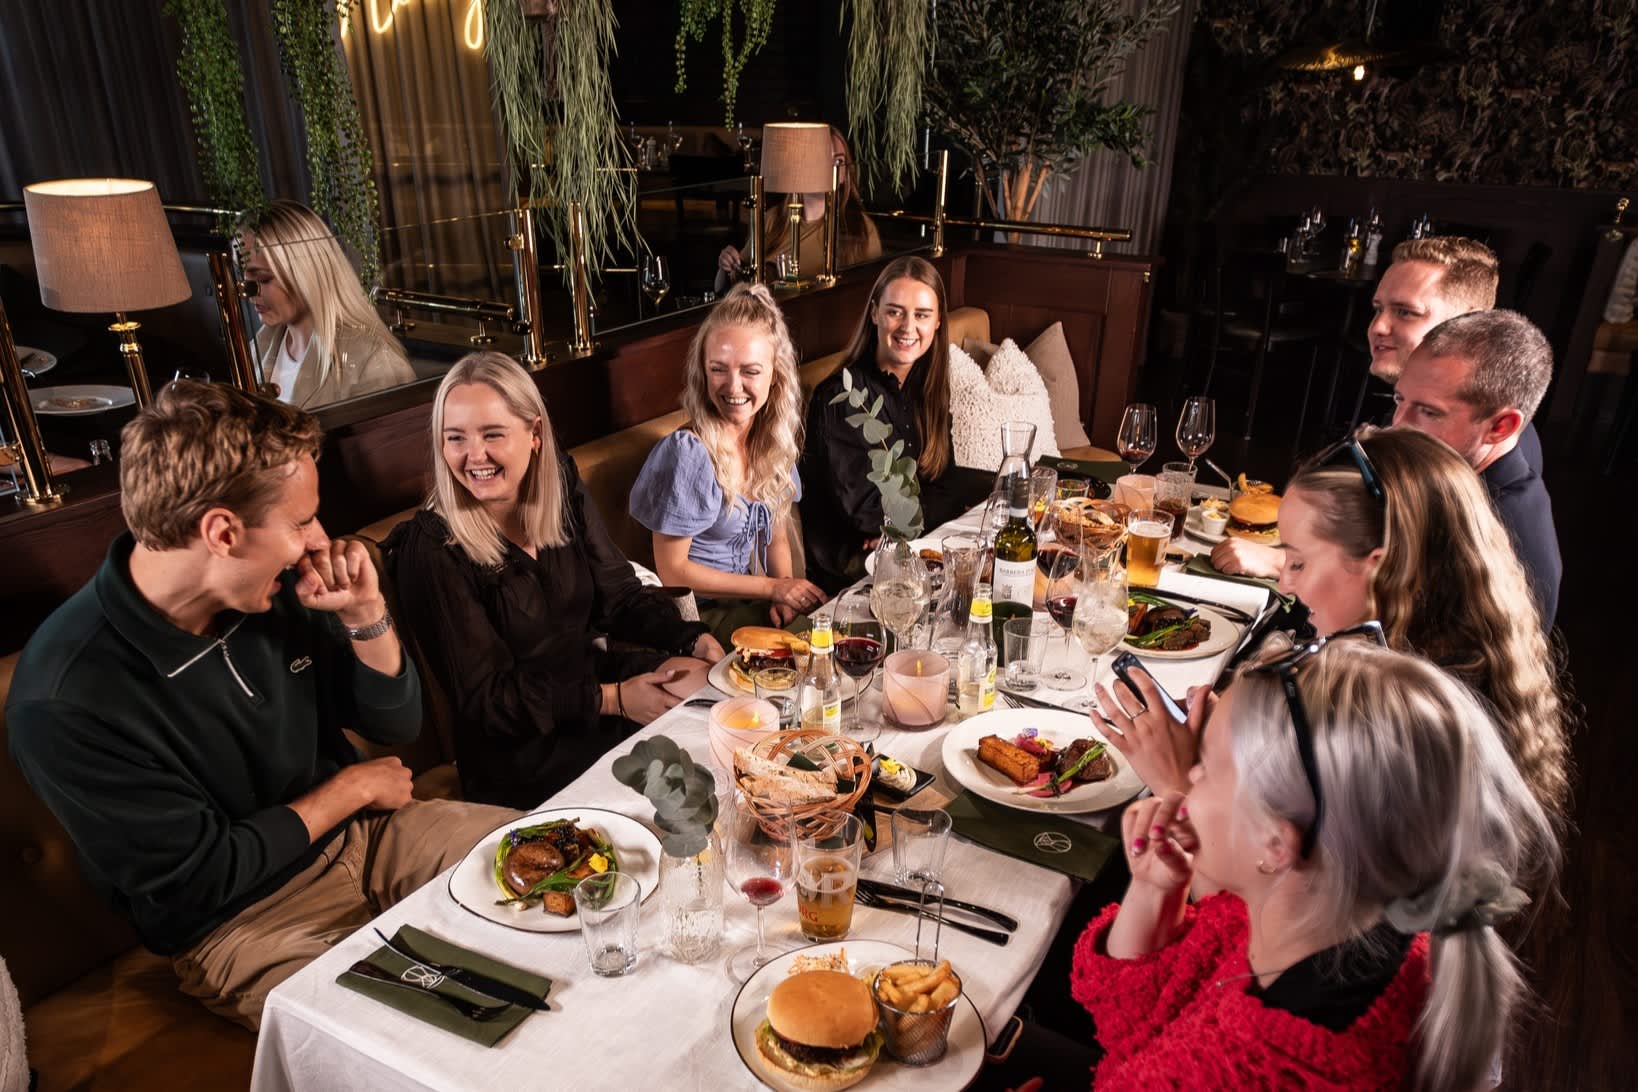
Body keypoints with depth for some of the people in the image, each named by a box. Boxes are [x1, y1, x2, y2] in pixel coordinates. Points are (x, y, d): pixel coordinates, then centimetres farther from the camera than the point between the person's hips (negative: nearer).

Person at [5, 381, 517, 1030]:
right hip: (238, 921, -5)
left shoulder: (278, 591, -9)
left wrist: (365, 614, -15)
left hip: (358, 829, 6)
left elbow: (396, 725, 2)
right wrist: (352, 788, -7)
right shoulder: (64, 702, -25)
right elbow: (200, 877, -16)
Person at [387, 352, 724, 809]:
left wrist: (695, 640, -14)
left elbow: (619, 596, 4)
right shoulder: (430, 549, -17)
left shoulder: (562, 488, -1)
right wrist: (612, 699, -22)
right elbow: (484, 697, -15)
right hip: (520, 751, -6)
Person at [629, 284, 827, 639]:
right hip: (705, 615, -6)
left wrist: (784, 589, -10)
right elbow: (672, 571, -15)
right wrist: (773, 588, -14)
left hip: (754, 598, 6)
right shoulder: (688, 453, -20)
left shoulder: (774, 442, -1)